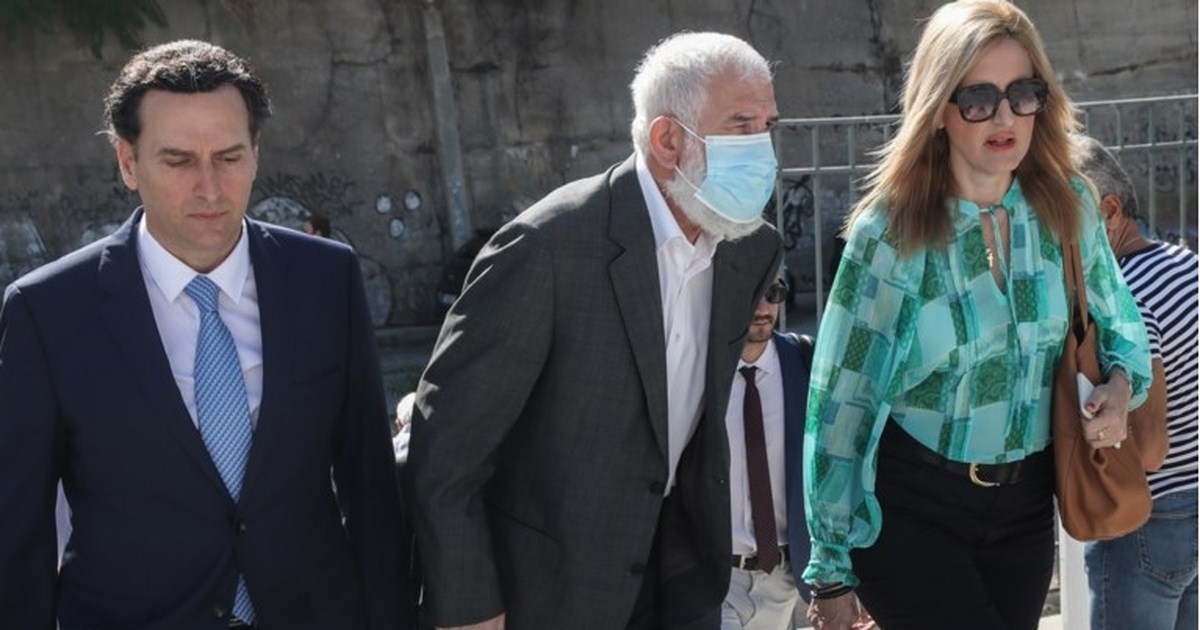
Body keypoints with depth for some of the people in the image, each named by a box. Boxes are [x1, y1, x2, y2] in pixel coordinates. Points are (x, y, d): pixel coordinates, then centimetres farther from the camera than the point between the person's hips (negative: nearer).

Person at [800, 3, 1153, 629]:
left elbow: (1119, 325, 14)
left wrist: (1120, 384, -10)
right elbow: (840, 401, -10)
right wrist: (832, 571, -8)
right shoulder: (891, 232, -14)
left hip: (1025, 502, 4)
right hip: (909, 508, -4)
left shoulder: (1070, 209, -3)